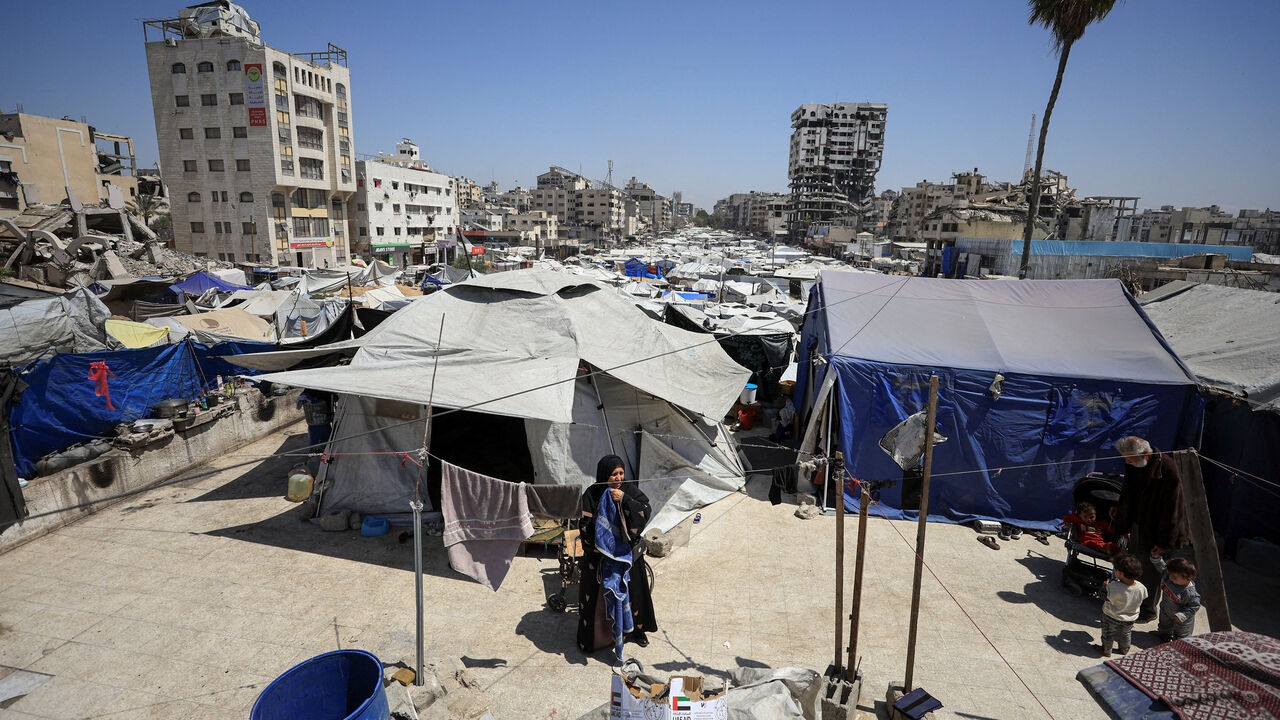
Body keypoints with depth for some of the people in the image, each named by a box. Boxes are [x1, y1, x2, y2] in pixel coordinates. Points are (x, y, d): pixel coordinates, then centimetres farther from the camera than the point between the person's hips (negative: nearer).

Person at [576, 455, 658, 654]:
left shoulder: (630, 490, -7)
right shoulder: (592, 494, -11)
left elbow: (646, 512, -18)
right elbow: (586, 525, -9)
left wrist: (624, 500, -30)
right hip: (599, 553, -2)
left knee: (633, 589, 13)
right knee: (596, 594, 5)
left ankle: (637, 629, 35)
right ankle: (592, 635, 26)